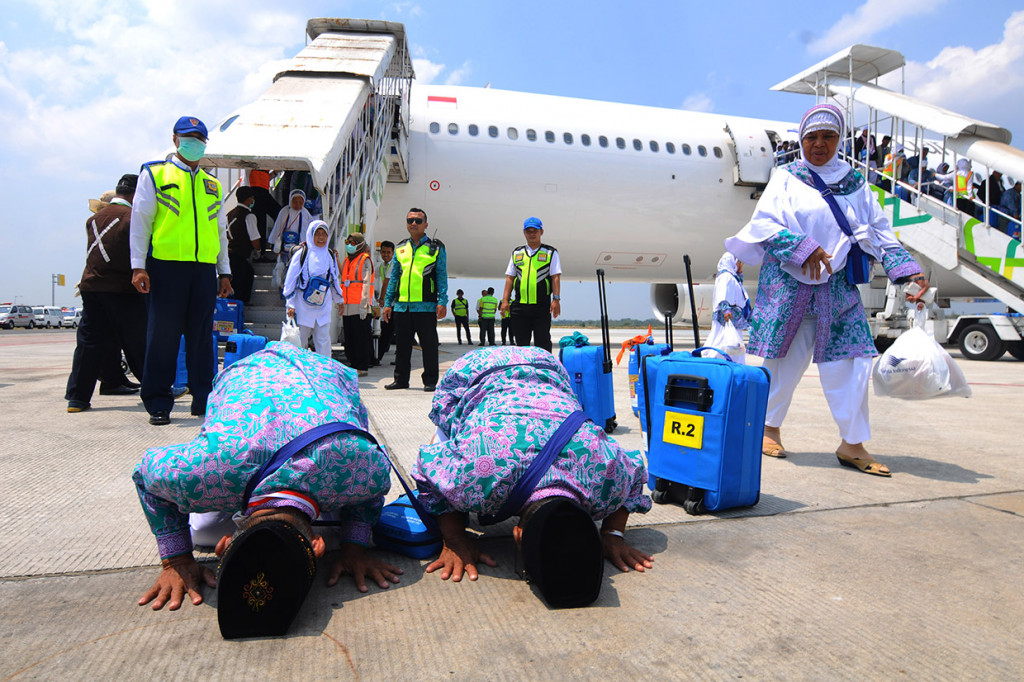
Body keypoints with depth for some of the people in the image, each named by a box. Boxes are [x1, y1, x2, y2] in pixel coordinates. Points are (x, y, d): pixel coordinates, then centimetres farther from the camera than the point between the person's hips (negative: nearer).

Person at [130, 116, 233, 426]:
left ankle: (204, 399, 12)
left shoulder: (213, 185, 20)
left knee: (201, 335, 4)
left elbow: (220, 231, 22)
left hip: (205, 269, 3)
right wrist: (138, 266, -5)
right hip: (166, 266, -3)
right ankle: (158, 403, 6)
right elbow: (140, 221, 4)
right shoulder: (154, 174, 9)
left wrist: (225, 272, 15)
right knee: (163, 334, -2)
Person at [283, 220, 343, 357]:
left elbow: (335, 280, 21)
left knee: (324, 341, 3)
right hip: (303, 306, -4)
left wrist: (339, 301, 23)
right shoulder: (302, 253, -4)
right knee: (299, 341, 1)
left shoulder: (330, 255, 10)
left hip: (323, 307, 4)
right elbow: (290, 280, -3)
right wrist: (290, 305, -7)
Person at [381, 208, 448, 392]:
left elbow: (442, 276, 1)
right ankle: (401, 379, 21)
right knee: (402, 345, 10)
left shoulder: (436, 248, 5)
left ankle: (430, 381, 11)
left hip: (426, 306, -4)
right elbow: (394, 277, 17)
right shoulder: (400, 248, 15)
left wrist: (442, 302, -9)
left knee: (429, 345, 1)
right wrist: (388, 303, 12)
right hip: (401, 306, 4)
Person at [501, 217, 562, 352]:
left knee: (542, 343, -1)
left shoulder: (550, 252, 8)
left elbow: (556, 277, 0)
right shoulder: (516, 253, 16)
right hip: (519, 305, 3)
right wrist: (505, 300, 5)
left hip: (542, 306, -3)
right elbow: (510, 278, 14)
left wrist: (556, 299, -11)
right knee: (521, 343, 6)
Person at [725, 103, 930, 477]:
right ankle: (770, 428, 18)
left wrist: (908, 270, 3)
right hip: (788, 282, -3)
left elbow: (879, 232, 14)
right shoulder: (786, 179, 6)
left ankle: (852, 444, 4)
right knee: (786, 359, 0)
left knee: (851, 359, -4)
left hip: (838, 286, 3)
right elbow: (764, 222, -5)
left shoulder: (855, 184, 15)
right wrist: (802, 248, -18)